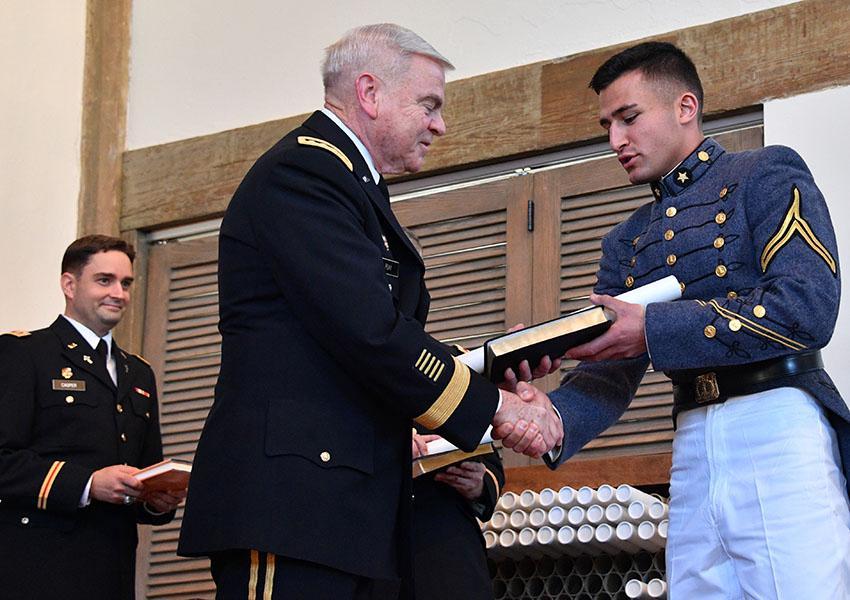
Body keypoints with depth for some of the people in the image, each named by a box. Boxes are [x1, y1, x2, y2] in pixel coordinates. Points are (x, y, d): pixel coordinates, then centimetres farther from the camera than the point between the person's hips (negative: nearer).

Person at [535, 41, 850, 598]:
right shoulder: (627, 242, 21)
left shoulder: (767, 175, 2)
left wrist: (651, 329, -14)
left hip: (778, 427, -6)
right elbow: (610, 377, 13)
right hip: (693, 448, 6)